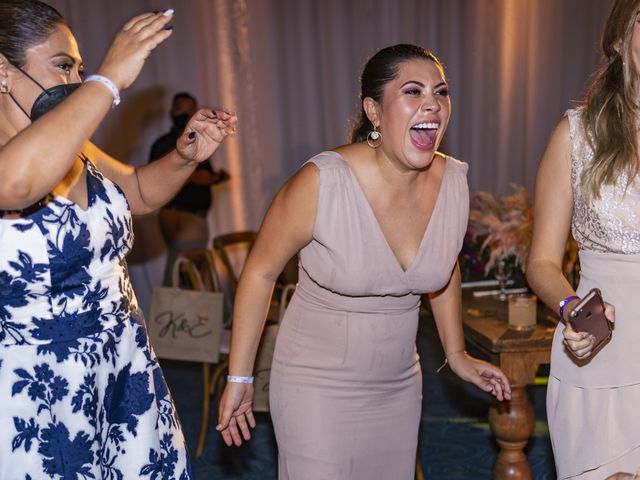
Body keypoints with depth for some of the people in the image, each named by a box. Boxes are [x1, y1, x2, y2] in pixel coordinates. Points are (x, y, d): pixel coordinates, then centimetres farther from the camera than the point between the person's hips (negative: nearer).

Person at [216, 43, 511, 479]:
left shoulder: (454, 182, -9)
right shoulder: (321, 183, -24)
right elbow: (260, 271, -13)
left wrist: (456, 353, 15)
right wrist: (239, 378, -9)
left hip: (399, 385, 5)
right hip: (318, 389, -5)